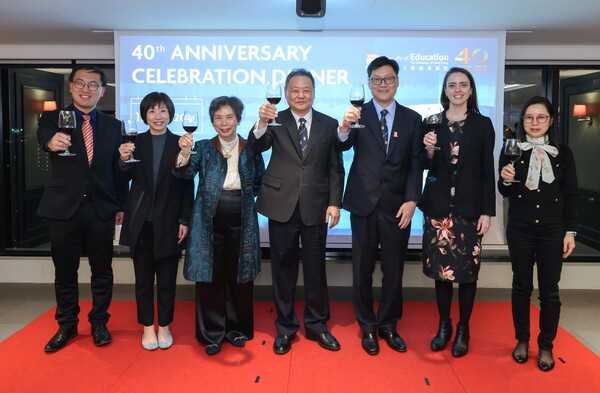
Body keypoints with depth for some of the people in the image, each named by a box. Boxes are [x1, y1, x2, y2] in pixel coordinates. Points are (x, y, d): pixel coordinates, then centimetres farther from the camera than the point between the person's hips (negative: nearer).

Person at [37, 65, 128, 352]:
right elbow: (44, 134, -22)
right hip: (64, 207, -1)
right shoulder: (52, 118, 2)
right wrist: (52, 141, -45)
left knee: (102, 270, 9)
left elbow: (118, 168, 7)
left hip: (101, 208, 1)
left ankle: (99, 323, 26)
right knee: (65, 270, 11)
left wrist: (121, 205, 4)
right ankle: (67, 325, 28)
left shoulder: (113, 126, 7)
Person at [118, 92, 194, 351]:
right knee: (143, 278, 10)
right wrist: (123, 160, -24)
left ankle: (164, 326, 24)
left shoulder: (180, 143, -1)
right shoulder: (136, 142, 4)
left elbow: (188, 186, -1)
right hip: (141, 223, 2)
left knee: (167, 279, 8)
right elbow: (125, 179, -3)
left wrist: (184, 220, -6)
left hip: (169, 223, -1)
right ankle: (147, 327, 24)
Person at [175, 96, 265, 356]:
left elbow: (260, 184, 11)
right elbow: (186, 173, -14)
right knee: (210, 278, 4)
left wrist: (243, 195, -4)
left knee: (239, 277, 10)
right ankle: (212, 334, 20)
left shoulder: (250, 149, 5)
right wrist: (184, 153, -32)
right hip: (210, 222, -1)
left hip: (241, 223, 1)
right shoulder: (203, 148, 2)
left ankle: (236, 329, 28)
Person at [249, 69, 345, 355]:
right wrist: (261, 123, -34)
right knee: (283, 268, 9)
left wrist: (335, 202, -4)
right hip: (282, 206, 0)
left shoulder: (328, 124, 5)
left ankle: (317, 324, 27)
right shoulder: (276, 122, 3)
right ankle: (285, 327, 25)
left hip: (316, 207, 1)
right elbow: (256, 147, -15)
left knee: (315, 268, 10)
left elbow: (336, 168, 4)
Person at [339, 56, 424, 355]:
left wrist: (412, 200, -9)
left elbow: (416, 163, 2)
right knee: (363, 269, 9)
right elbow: (344, 146, -16)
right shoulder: (358, 114, 1)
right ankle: (367, 327, 25)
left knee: (394, 269, 10)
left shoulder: (412, 119, 6)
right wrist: (344, 127, -37)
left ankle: (388, 325, 28)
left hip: (397, 205, 1)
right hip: (364, 203, -1)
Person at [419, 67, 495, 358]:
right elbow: (427, 167, 6)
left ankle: (463, 329, 20)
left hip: (470, 208, -1)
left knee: (467, 270, 4)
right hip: (438, 206, 1)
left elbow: (488, 172, 1)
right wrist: (429, 149, -15)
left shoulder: (483, 124, 3)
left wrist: (487, 211, -4)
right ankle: (444, 325, 23)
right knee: (440, 268, 6)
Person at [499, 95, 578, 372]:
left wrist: (570, 231, -2)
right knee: (521, 286, 10)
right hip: (520, 229, 0)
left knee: (549, 291, 5)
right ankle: (522, 340, 25)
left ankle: (546, 346, 20)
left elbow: (571, 196, 4)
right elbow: (505, 193, 3)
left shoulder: (563, 153, 4)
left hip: (552, 231, 0)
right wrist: (506, 180, -19)